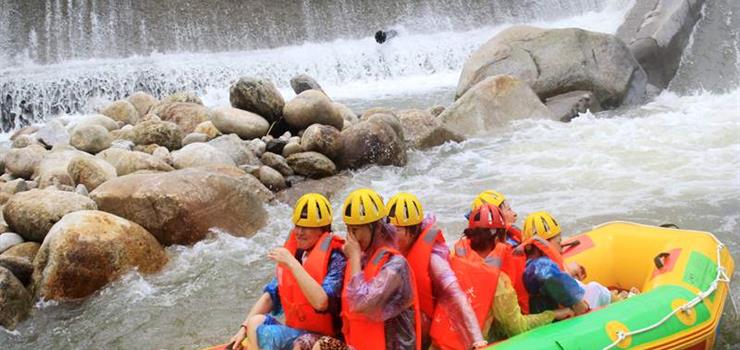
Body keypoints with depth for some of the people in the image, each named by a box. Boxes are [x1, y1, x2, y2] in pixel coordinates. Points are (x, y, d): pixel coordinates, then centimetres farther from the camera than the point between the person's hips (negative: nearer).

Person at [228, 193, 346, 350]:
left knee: (259, 332, -23)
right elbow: (270, 295, 10)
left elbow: (321, 303, -29)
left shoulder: (335, 258, -14)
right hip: (294, 330, 7)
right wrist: (244, 328, -1)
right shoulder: (291, 251, 7)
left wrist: (292, 264, -27)